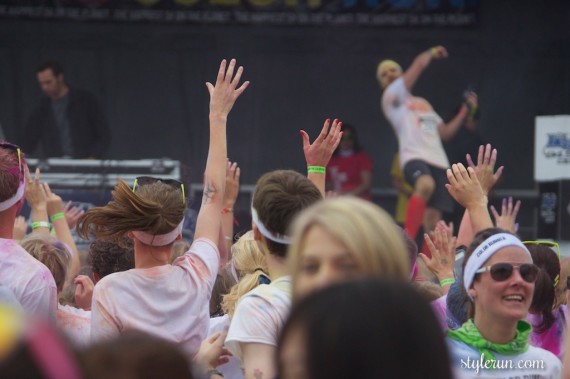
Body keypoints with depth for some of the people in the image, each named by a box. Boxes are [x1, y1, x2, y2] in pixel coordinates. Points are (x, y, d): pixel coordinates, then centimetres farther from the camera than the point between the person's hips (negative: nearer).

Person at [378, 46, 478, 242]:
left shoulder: (423, 103, 31)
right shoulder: (391, 98, 8)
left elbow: (445, 132, 30)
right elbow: (418, 65, -1)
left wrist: (465, 110, 25)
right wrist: (431, 53, 16)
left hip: (438, 161, 7)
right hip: (414, 157, -7)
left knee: (433, 218, -2)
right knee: (426, 184, -39)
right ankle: (406, 240, -39)